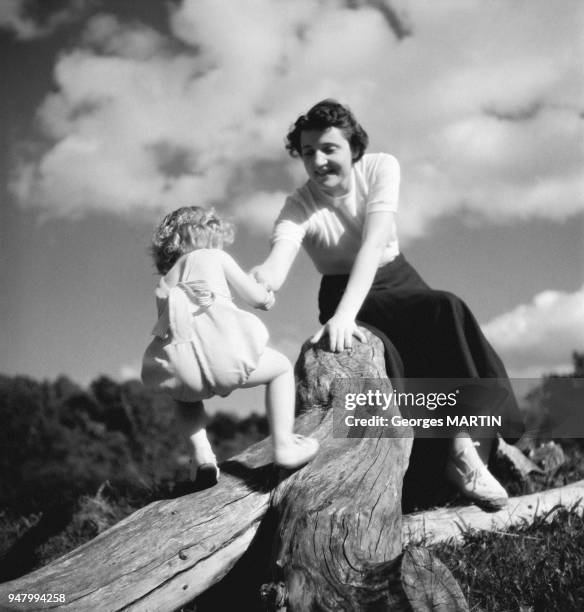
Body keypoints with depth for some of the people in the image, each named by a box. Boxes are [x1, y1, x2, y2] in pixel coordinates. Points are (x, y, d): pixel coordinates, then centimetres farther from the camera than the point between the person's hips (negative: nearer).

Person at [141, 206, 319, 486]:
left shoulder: (163, 284, 32)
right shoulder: (214, 257, 22)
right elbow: (255, 297, 21)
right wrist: (268, 297, 45)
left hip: (177, 365, 4)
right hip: (220, 349, -4)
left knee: (185, 396, 39)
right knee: (281, 367, 22)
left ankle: (201, 454, 16)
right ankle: (283, 445, 10)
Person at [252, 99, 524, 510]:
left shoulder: (382, 168, -15)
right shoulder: (298, 208, -14)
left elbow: (373, 243, -30)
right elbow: (274, 271, -32)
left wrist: (345, 314, -44)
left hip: (396, 282, 1)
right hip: (342, 295, -1)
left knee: (449, 312, -32)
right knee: (381, 356, -33)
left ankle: (465, 447, -35)